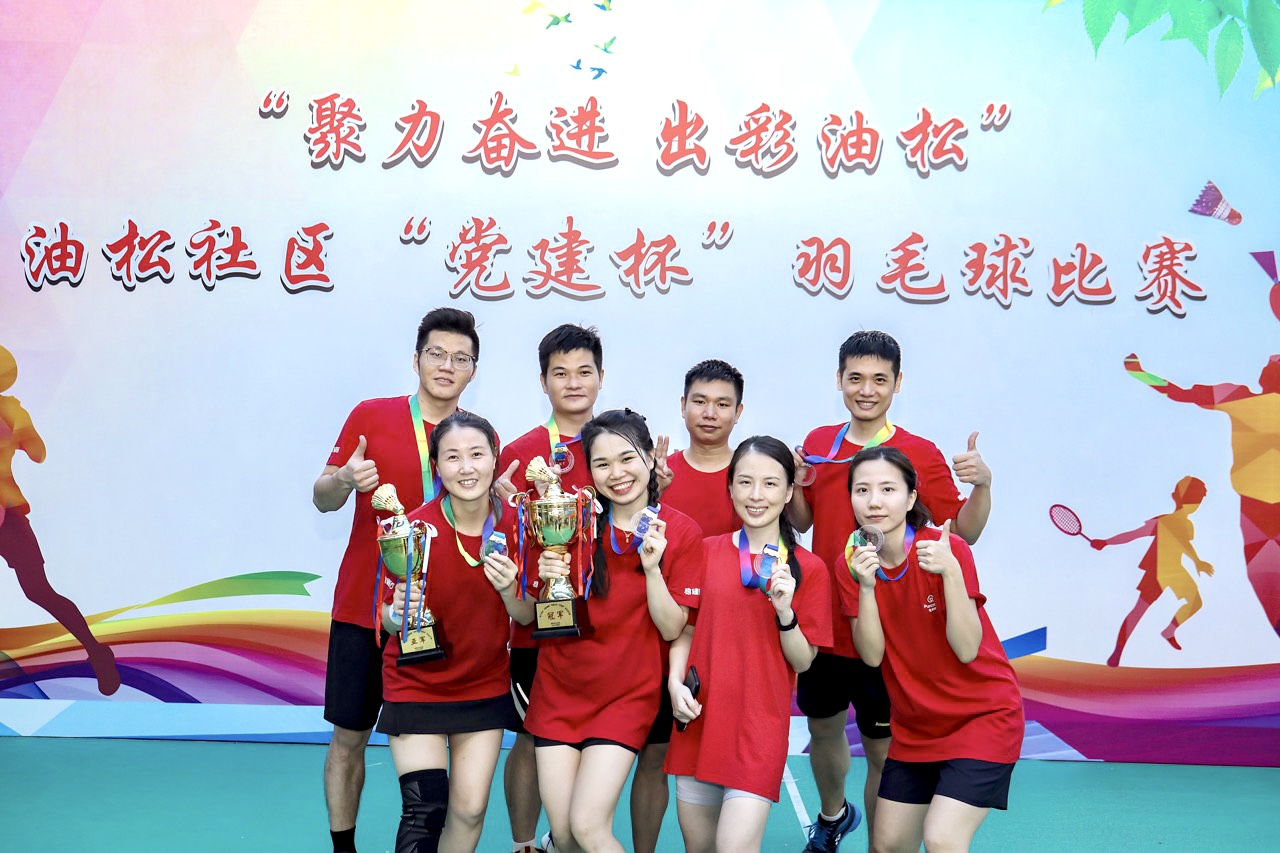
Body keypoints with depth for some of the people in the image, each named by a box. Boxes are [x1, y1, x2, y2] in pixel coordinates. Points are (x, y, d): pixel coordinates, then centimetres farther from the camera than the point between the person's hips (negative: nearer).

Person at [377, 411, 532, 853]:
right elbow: (388, 619, -13)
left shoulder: (514, 525, -10)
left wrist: (508, 589, -24)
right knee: (425, 812, -9)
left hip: (485, 687, 3)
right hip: (417, 686, -3)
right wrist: (400, 613, -35)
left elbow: (527, 618, -4)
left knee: (470, 811, 6)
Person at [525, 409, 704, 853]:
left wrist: (651, 566, -23)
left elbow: (671, 628, -8)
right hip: (560, 689, 2)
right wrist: (547, 578, -19)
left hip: (628, 695, -2)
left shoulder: (681, 532, -8)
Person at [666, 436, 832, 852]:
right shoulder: (705, 552, 4)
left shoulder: (809, 569, -3)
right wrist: (675, 681, -6)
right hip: (699, 718, 3)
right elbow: (684, 631, 11)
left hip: (761, 723, -3)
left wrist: (784, 610, -17)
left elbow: (802, 661, -2)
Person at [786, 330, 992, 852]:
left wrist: (981, 485, -27)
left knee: (882, 749, 1)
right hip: (822, 623, 5)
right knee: (823, 727, 22)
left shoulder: (921, 455, -9)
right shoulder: (819, 443, 4)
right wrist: (794, 484, -5)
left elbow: (963, 531, -10)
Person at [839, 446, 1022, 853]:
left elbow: (966, 649, -23)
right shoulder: (851, 564, -4)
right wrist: (865, 587, -24)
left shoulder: (947, 550, -18)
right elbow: (872, 655, -11)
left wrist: (950, 572, -34)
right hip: (914, 725, 5)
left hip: (983, 716, -5)